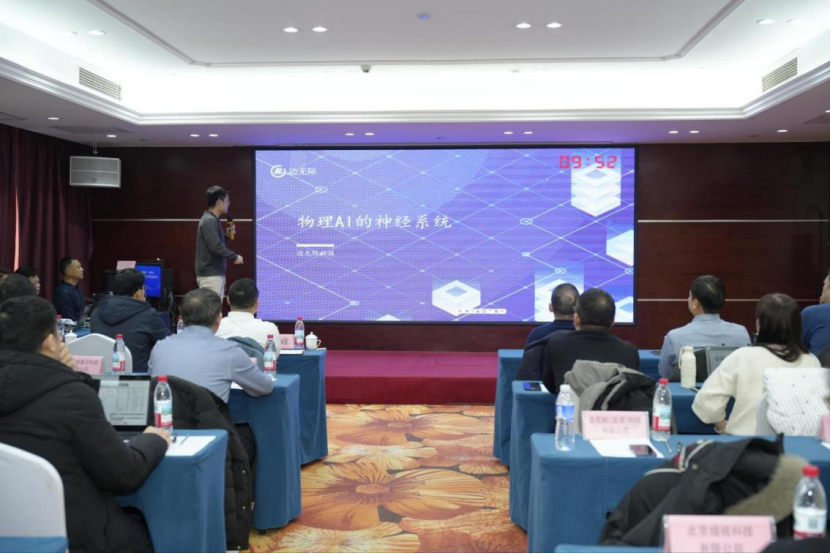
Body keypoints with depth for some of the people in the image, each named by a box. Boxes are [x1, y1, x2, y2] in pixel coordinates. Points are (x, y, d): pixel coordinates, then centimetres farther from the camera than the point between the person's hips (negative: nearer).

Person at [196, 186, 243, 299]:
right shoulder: (209, 221, -17)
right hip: (210, 275, -10)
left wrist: (226, 235, 10)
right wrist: (235, 257, -14)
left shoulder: (213, 219, 14)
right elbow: (216, 247, -24)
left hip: (215, 274, 10)